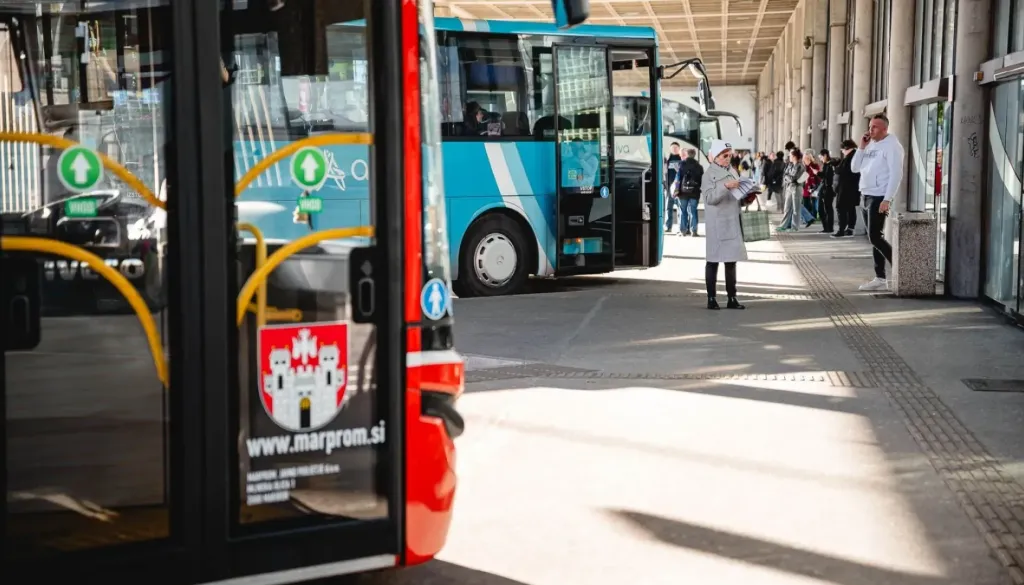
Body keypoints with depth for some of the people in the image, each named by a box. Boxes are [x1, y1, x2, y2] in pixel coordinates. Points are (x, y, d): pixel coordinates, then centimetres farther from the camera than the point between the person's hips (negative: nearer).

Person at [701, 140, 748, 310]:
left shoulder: (732, 172, 14)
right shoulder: (709, 174, -6)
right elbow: (710, 198, -17)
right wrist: (725, 186, -27)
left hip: (733, 222, 6)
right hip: (717, 224, -6)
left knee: (732, 260, 7)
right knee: (713, 260, -1)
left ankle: (732, 298, 11)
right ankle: (711, 299, 3)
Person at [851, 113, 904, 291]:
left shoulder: (891, 145, -11)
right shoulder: (870, 145, 14)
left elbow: (896, 174, -17)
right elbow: (855, 168, 13)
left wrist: (887, 199, -23)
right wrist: (861, 147, 1)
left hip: (880, 197, -8)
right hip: (867, 196, 8)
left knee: (874, 237, -12)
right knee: (874, 237, 8)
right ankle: (880, 278, 10)